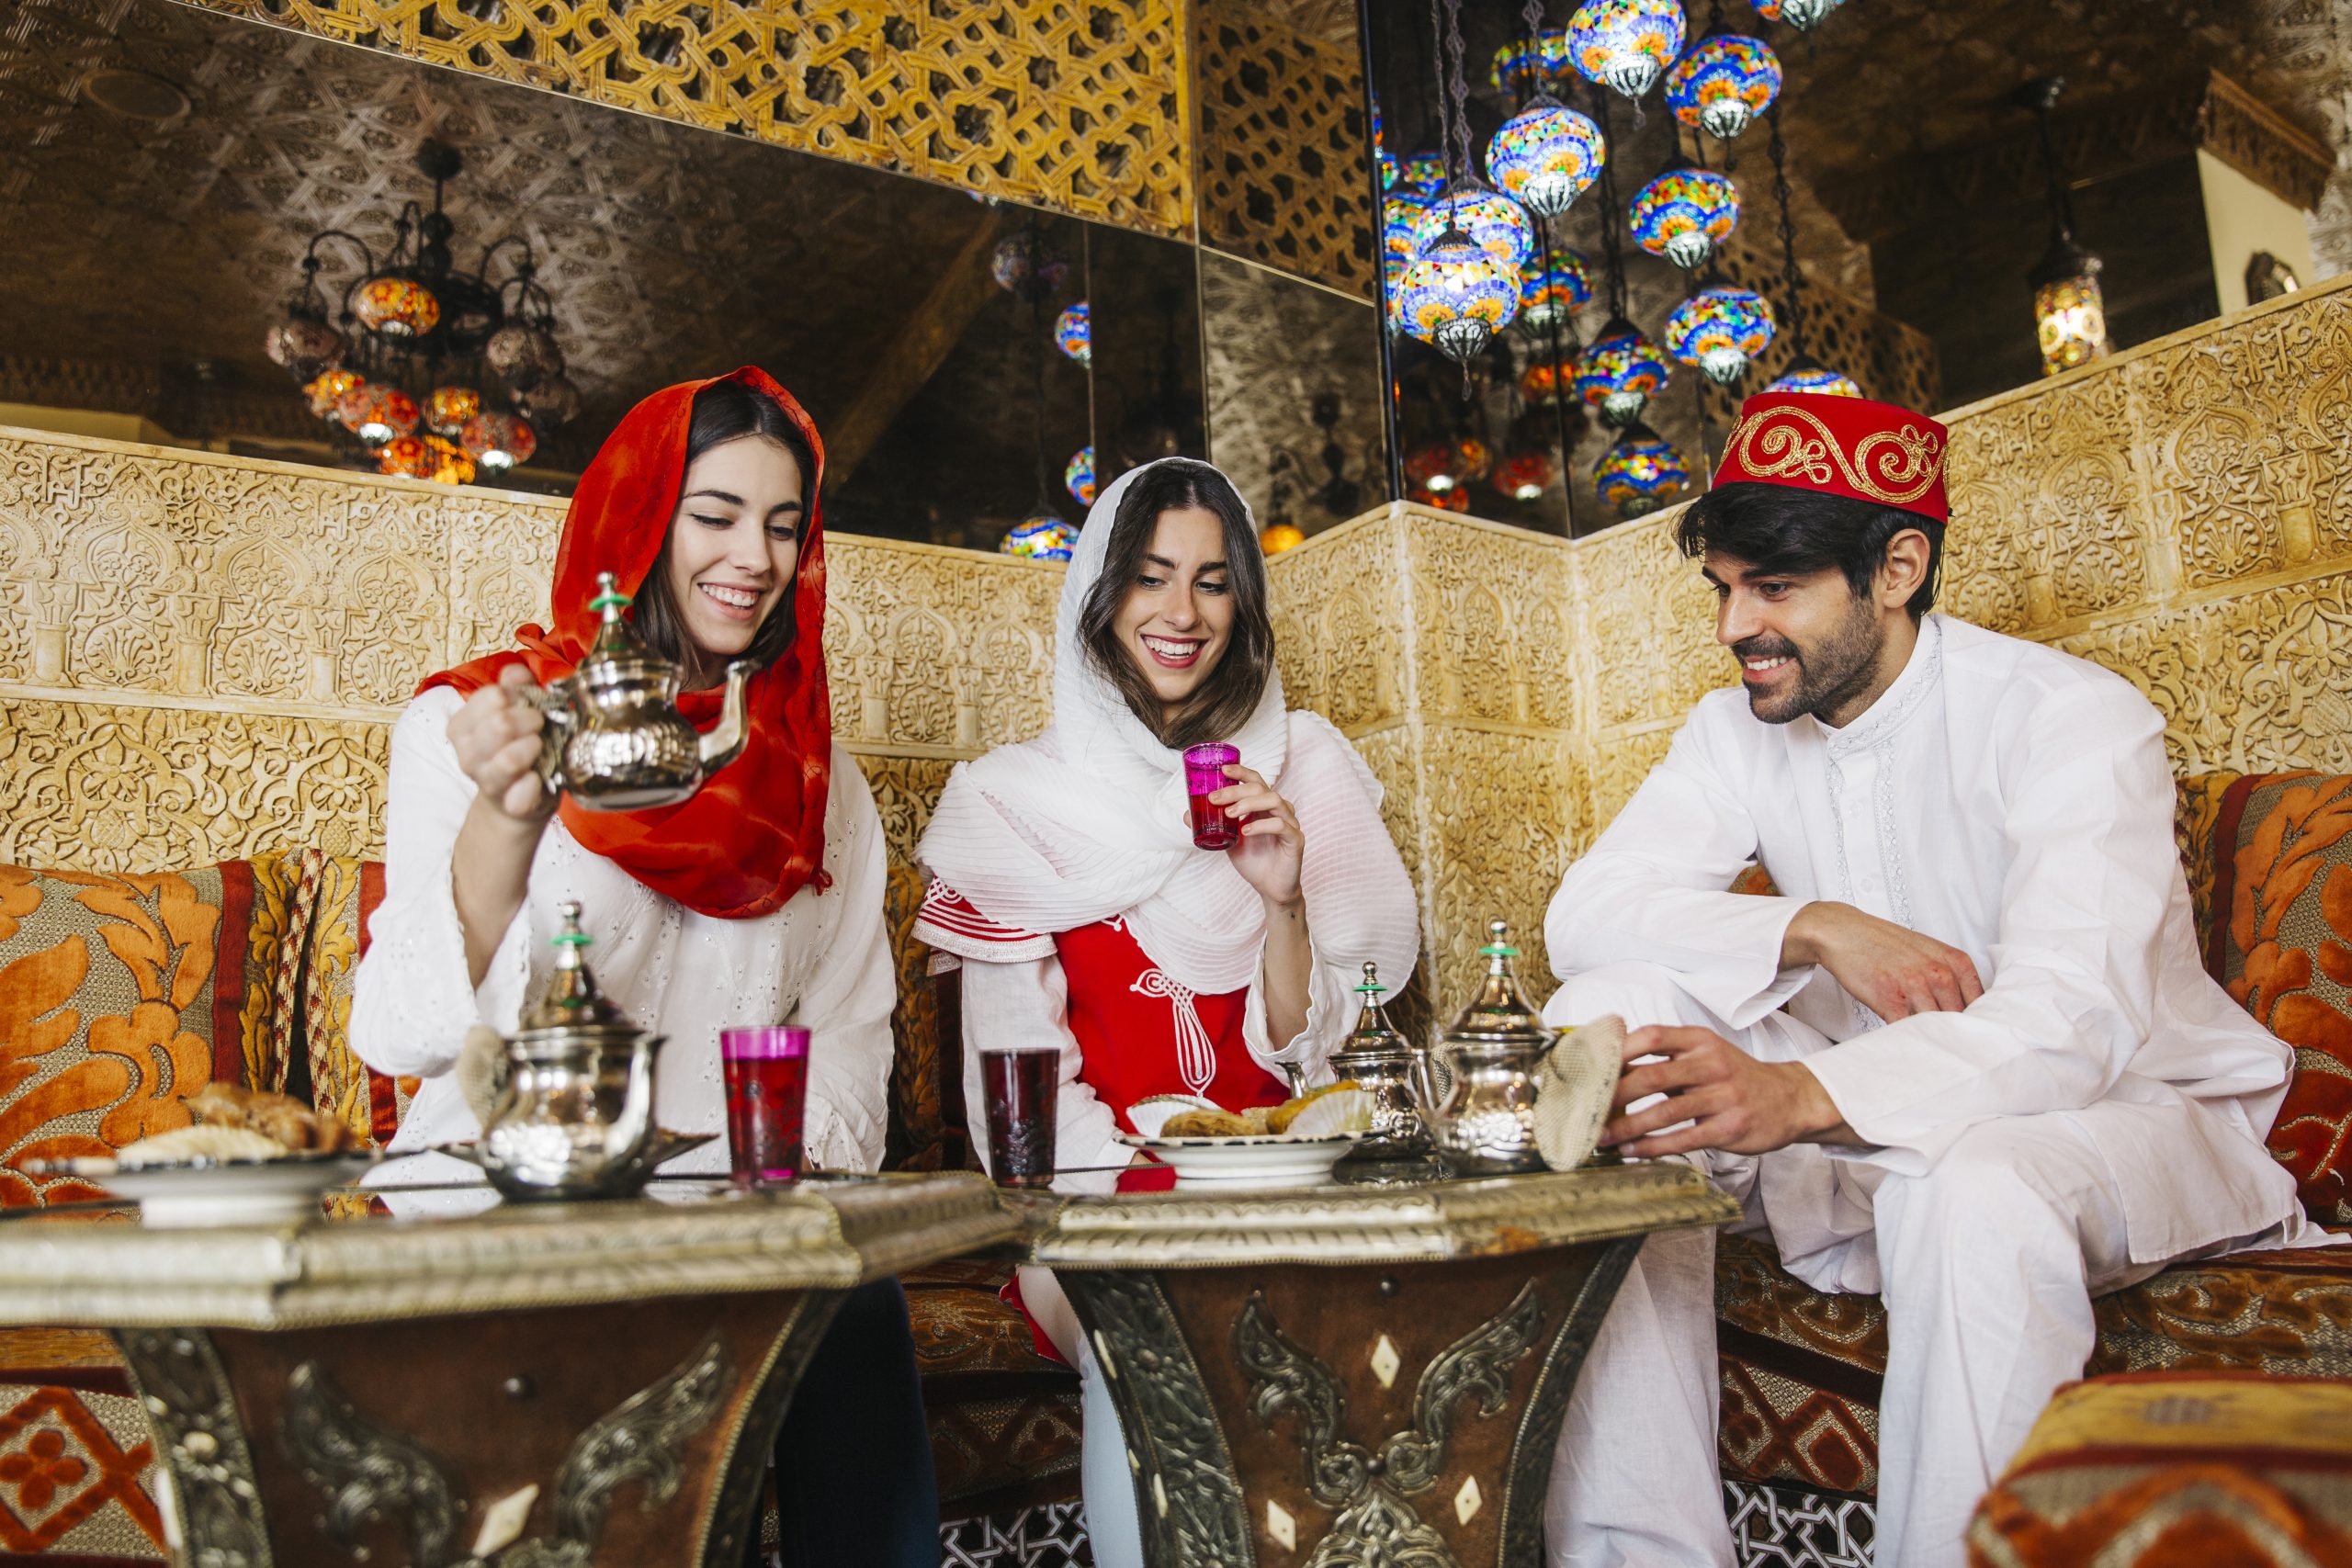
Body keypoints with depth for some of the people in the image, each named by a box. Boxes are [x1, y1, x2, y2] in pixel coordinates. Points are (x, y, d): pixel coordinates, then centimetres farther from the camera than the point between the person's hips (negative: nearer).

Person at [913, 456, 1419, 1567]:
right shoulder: (1018, 800, 3)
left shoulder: (1305, 773, 7)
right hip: (1105, 1196, -1)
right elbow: (1016, 1067, -1)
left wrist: (1283, 900, -16)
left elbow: (1306, 1055, 3)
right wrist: (1141, 1184, -17)